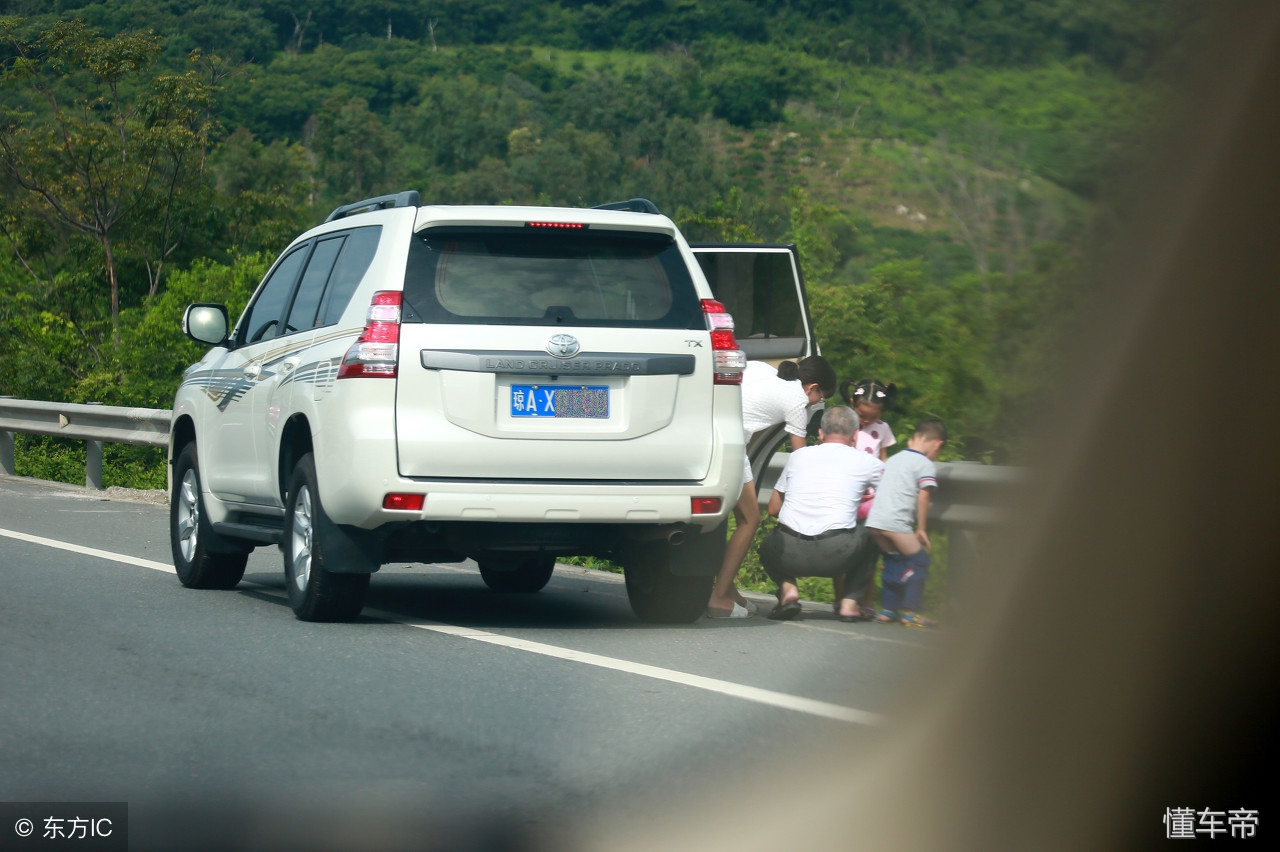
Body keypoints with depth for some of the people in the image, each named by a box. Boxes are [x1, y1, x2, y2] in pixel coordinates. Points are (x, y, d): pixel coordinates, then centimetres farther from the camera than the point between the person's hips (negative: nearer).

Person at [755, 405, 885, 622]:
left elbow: (773, 508, 24)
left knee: (768, 547, 36)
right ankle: (850, 602, 15)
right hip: (835, 556, -2)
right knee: (870, 538, 30)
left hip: (789, 555, 2)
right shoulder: (864, 462, 12)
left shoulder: (799, 455, 18)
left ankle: (787, 587, 8)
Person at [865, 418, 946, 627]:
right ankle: (910, 612, -2)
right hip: (897, 522, -8)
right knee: (918, 561, 2)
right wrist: (922, 529, 0)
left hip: (874, 520, 8)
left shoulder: (893, 459, 23)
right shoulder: (926, 465, 1)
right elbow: (923, 497, -7)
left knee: (893, 561, 20)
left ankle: (887, 609, 20)